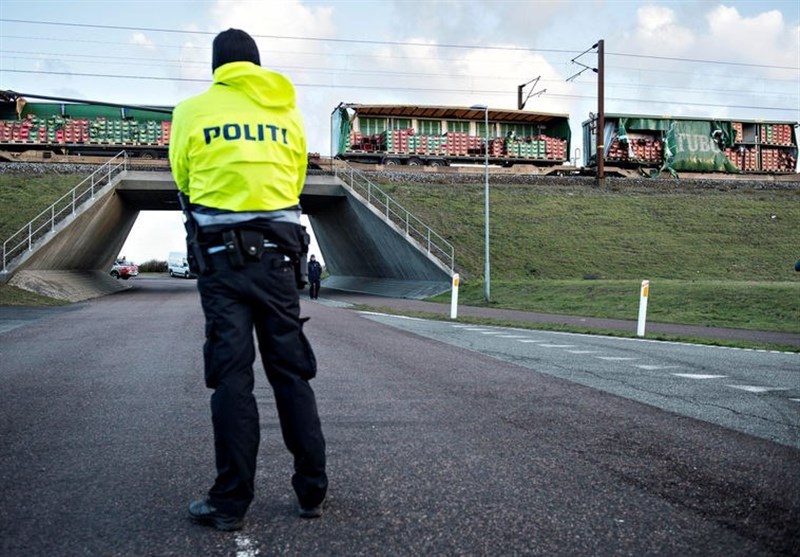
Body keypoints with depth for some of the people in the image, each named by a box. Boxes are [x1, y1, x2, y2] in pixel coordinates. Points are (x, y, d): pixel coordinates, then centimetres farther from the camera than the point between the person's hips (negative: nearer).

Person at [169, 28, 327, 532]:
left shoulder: (192, 112, 3)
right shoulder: (288, 113, 9)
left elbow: (183, 180, 11)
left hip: (222, 253, -2)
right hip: (278, 250, 2)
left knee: (231, 375, 0)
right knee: (291, 372, 8)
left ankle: (231, 502, 3)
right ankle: (313, 491, 13)